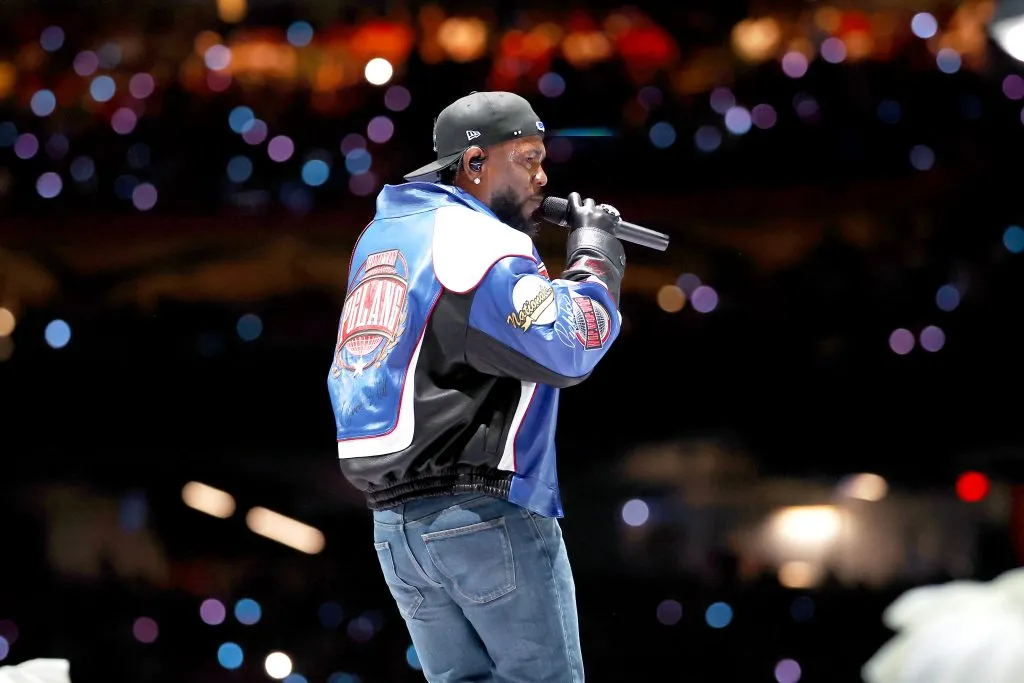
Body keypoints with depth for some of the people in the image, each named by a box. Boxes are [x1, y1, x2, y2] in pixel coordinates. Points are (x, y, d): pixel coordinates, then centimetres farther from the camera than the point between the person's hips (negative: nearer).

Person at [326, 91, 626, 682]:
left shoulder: (386, 232, 14)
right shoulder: (481, 243, -13)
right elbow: (568, 349, -14)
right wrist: (596, 257, 1)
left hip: (396, 521, 8)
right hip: (483, 511, -8)